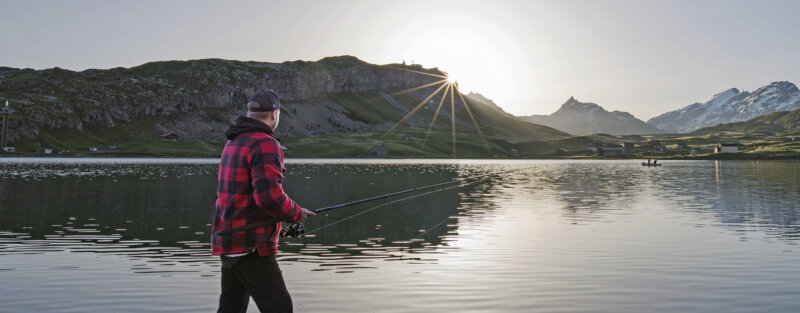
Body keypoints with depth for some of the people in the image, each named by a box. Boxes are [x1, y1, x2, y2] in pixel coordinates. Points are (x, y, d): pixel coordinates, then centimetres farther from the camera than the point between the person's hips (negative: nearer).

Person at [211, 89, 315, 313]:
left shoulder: (233, 143, 15)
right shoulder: (265, 144, -14)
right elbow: (269, 195, -26)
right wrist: (295, 213, -7)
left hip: (228, 242, 10)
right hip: (251, 246, -9)